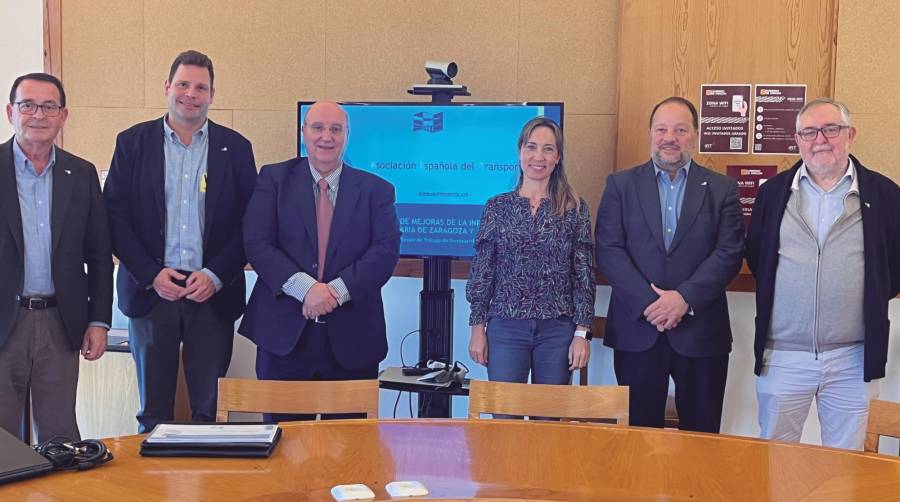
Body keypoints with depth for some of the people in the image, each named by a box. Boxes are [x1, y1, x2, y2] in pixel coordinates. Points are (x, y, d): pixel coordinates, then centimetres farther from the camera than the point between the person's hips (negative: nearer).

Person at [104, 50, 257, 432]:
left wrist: (215, 276, -9)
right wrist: (151, 274, -9)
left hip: (214, 295, 0)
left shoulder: (236, 148, 5)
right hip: (150, 291, 0)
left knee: (212, 410, 5)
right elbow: (115, 215, 1)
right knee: (153, 411, 9)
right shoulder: (133, 142, 5)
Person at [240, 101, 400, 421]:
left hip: (352, 338, 1)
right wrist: (306, 288, -18)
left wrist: (337, 291, -17)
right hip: (284, 334, 0)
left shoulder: (376, 190, 8)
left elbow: (386, 251, -4)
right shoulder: (274, 178, 6)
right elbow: (257, 244, -4)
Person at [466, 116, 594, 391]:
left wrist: (582, 332, -4)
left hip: (558, 330, 0)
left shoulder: (575, 208, 2)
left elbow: (584, 275, 1)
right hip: (506, 328, 0)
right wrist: (477, 327, 2)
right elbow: (482, 272, 5)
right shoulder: (497, 207, 4)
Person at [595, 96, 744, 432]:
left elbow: (730, 253, -2)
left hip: (701, 331, 0)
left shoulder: (722, 189, 7)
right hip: (637, 330, 0)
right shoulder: (621, 185, 6)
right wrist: (648, 302, -13)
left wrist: (684, 298, -15)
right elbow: (608, 251, -2)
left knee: (701, 436, 7)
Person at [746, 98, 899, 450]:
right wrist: (776, 291, 2)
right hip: (782, 354, 1)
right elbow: (755, 257, 12)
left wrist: (872, 298, 1)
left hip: (854, 358, -1)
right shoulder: (773, 192, 5)